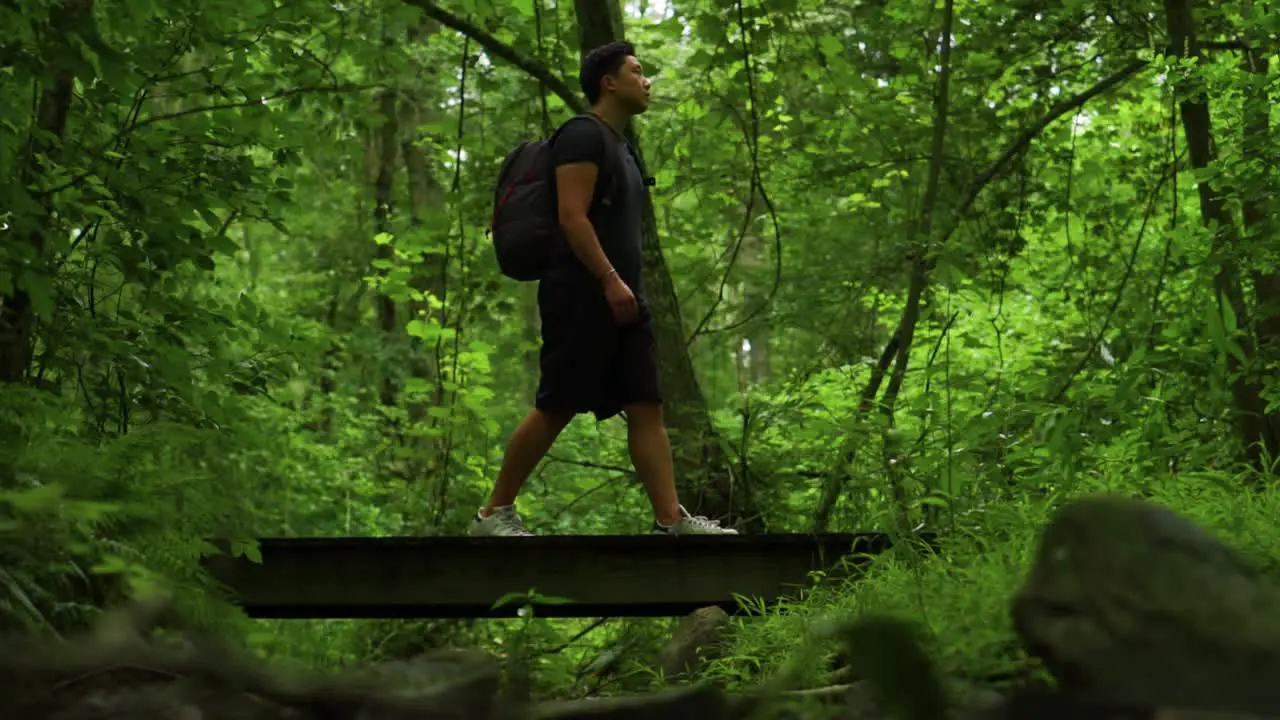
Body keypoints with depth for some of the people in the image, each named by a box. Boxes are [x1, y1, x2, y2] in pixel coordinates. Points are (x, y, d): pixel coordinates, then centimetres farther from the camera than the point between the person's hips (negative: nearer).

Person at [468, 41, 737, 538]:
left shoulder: (619, 148, 23)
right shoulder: (583, 135, -8)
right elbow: (572, 216, -18)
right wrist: (610, 281, -24)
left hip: (621, 300, 10)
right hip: (582, 296, -10)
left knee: (646, 408, 1)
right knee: (555, 409, -7)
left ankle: (673, 521, -3)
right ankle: (493, 515, 3)